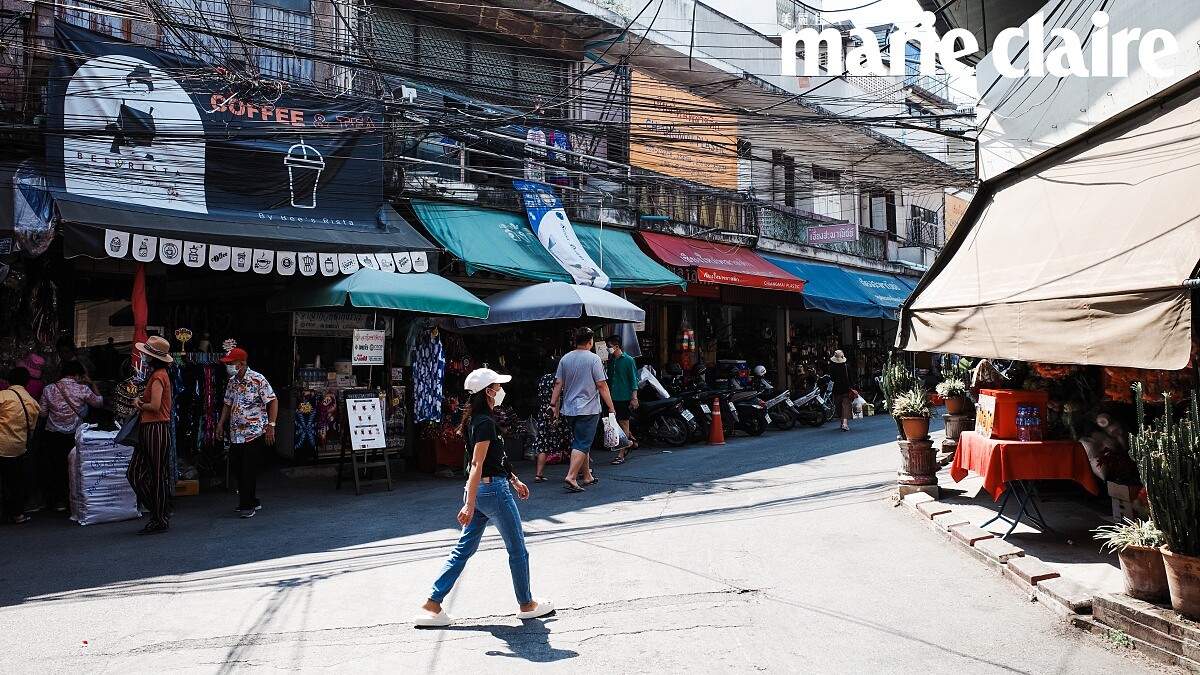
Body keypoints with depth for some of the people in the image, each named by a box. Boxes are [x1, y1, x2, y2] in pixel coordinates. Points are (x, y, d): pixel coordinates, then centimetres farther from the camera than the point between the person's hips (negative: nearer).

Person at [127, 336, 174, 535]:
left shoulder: (158, 376, -14)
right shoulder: (157, 374, 18)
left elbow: (155, 406, -23)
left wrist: (139, 404, -4)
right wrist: (141, 402, 3)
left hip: (157, 430, -10)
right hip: (149, 429, 10)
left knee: (157, 476, -1)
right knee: (134, 473, 12)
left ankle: (160, 521, 8)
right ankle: (158, 512, 20)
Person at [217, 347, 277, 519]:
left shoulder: (258, 380, -12)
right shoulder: (232, 382, 10)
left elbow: (273, 402, -12)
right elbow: (228, 404, 21)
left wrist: (271, 425, -18)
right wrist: (221, 423, 12)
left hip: (254, 433, -7)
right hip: (235, 434, 7)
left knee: (249, 471, -5)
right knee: (238, 470, 10)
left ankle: (248, 505, 3)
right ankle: (253, 501, 22)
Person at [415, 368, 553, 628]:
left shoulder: (474, 419, 11)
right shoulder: (485, 423, -19)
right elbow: (477, 465, -24)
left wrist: (514, 479, 26)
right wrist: (469, 505, -26)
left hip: (479, 490, 9)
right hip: (494, 490, -9)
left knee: (463, 550, 11)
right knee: (517, 549, 8)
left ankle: (431, 606, 11)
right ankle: (527, 604, 24)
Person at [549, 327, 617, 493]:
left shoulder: (565, 359, 6)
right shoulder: (593, 359, -10)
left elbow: (558, 383, 6)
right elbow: (601, 385, -12)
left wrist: (554, 404, 13)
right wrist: (611, 407, -7)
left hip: (569, 409, 6)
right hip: (588, 409, -6)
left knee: (581, 442, 16)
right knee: (582, 444, -6)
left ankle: (587, 476, 24)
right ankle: (571, 477, -16)